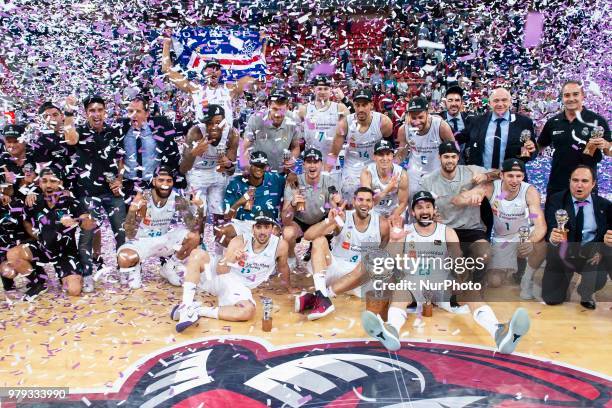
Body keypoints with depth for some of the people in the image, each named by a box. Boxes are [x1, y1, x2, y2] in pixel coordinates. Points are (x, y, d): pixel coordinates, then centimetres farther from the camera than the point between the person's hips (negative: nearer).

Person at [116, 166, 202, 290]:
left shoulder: (178, 200, -14)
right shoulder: (143, 198, -24)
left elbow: (193, 227, -18)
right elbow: (130, 235, -28)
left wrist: (196, 208, -35)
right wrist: (132, 211, -45)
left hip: (163, 240, 4)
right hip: (141, 241, -3)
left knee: (194, 237, -19)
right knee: (125, 258, -35)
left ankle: (169, 268, 6)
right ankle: (134, 269, 6)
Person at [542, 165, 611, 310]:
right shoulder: (555, 200, -2)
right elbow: (548, 230, -13)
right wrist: (552, 237, -37)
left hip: (589, 256, 0)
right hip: (562, 255, 0)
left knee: (599, 280, -29)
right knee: (551, 299, -7)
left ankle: (585, 294, 11)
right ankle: (566, 278, 30)